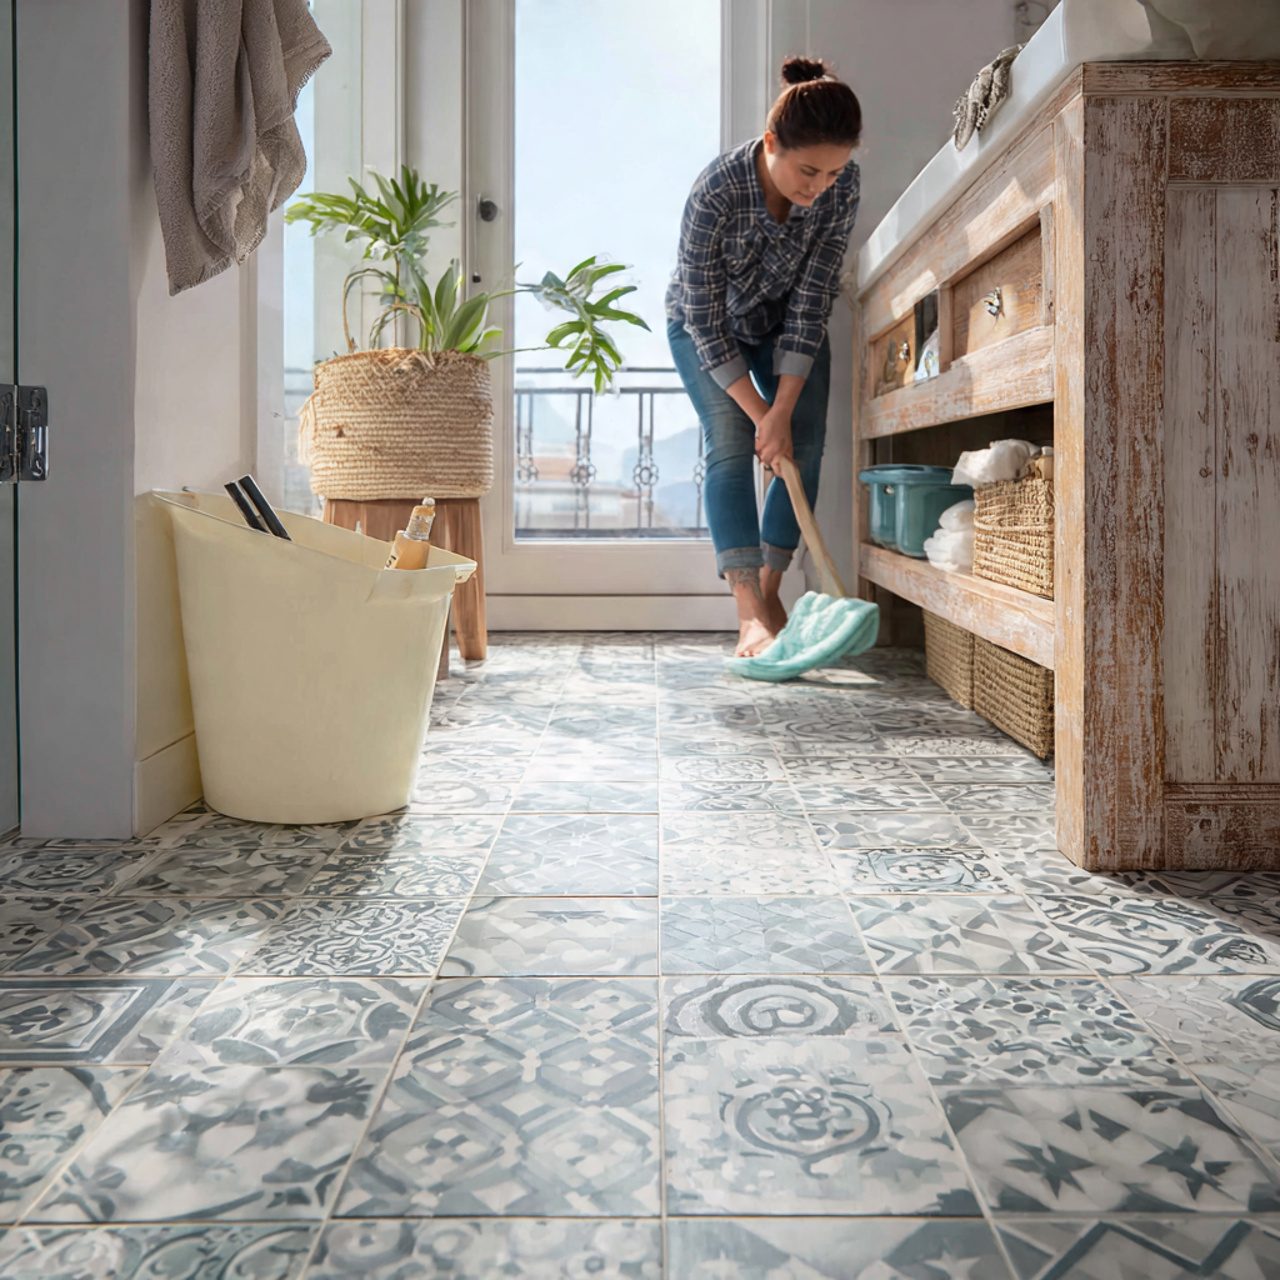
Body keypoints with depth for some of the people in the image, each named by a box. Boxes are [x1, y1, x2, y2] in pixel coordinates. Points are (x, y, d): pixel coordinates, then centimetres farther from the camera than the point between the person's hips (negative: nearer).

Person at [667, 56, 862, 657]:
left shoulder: (841, 186, -26)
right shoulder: (716, 192, -36)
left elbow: (810, 301, -24)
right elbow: (705, 319, -29)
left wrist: (783, 410, -28)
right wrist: (759, 412, -28)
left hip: (789, 324, 4)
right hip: (706, 326, -3)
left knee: (804, 446, -8)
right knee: (732, 447, -18)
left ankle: (769, 591, 6)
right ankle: (751, 617, -24)